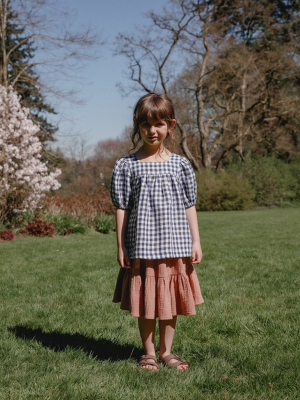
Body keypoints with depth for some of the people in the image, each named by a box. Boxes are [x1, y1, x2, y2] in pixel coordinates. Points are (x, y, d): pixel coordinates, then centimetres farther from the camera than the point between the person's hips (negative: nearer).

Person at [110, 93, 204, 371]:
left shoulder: (180, 165, 5)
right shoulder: (126, 166, -1)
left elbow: (189, 206, 8)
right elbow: (121, 208, 0)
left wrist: (195, 242, 4)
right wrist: (121, 247, -2)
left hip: (174, 246, 2)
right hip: (141, 247, -2)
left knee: (171, 300, 10)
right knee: (145, 301, 7)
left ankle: (166, 350, 26)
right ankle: (148, 352, 24)